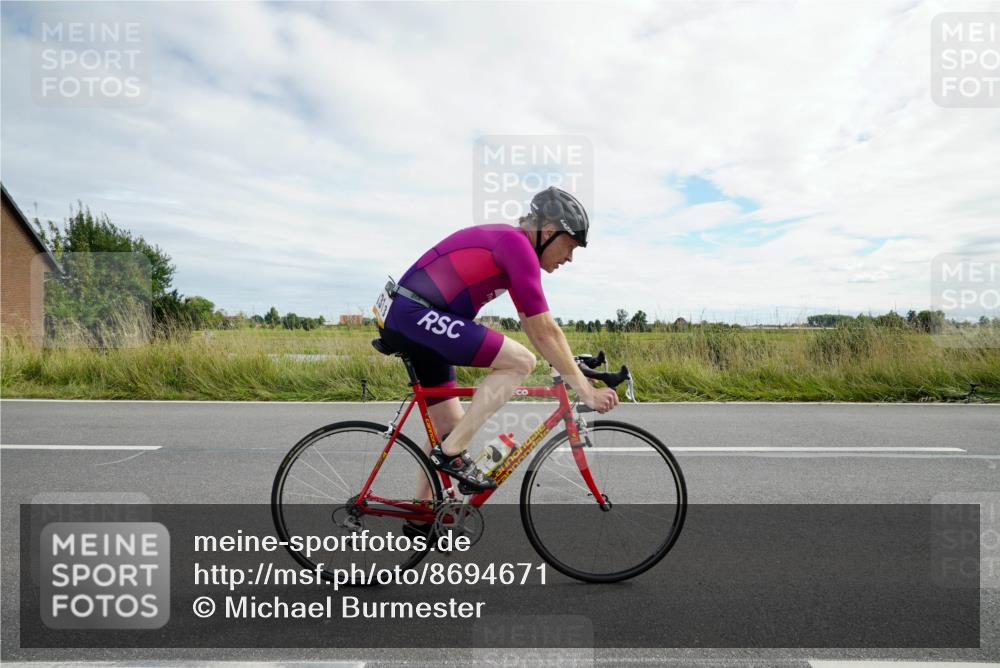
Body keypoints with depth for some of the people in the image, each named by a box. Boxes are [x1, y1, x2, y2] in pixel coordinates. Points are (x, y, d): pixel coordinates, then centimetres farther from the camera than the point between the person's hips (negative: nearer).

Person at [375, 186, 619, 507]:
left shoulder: (510, 245, 15)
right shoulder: (517, 244, -15)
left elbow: (533, 327, 18)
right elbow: (545, 331, -17)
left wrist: (575, 372, 17)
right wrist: (585, 390, -11)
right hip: (415, 315, -10)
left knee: (449, 425, 15)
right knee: (520, 361, -15)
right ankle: (453, 453, -8)